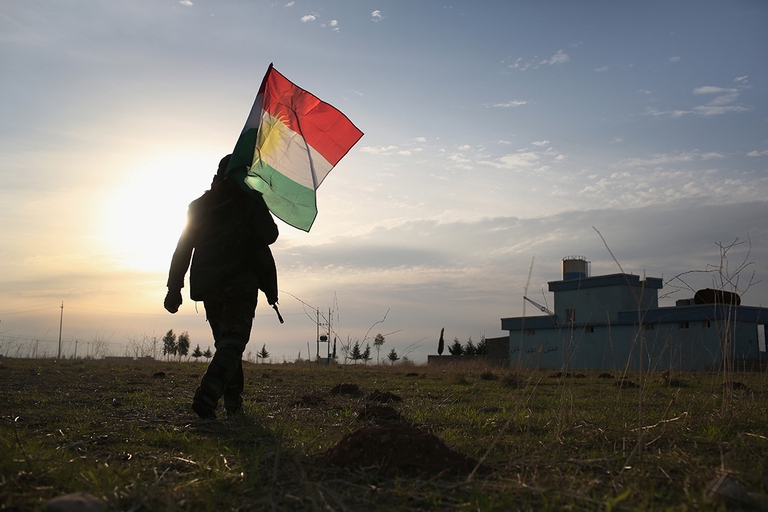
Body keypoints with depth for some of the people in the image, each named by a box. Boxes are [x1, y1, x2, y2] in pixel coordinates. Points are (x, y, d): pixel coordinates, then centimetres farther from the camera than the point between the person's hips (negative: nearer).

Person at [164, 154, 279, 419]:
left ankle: (233, 402, 18)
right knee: (233, 341, -9)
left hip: (209, 287, 5)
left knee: (225, 341, 16)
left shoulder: (198, 206, 14)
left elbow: (183, 249, 10)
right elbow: (269, 236, -6)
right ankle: (207, 395, -28)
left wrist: (174, 289, 11)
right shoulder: (250, 200, 1)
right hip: (241, 282, -5)